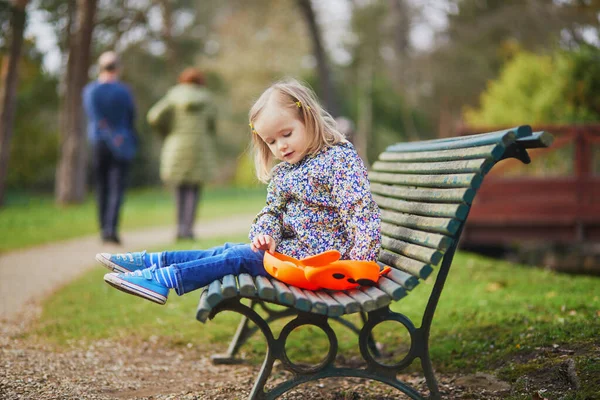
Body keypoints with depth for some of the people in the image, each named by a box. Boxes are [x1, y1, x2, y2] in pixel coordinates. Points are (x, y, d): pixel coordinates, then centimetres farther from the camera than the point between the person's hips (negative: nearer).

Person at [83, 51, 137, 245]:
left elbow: (95, 118, -5)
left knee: (101, 187, 12)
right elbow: (131, 118, 4)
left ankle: (104, 229, 14)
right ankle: (111, 227, -19)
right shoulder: (123, 91, -7)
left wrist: (112, 137, 0)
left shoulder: (89, 90, -1)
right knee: (117, 187, -4)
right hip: (122, 148, -2)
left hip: (98, 143, 3)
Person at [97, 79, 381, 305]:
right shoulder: (282, 173, 12)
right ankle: (154, 262, -2)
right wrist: (265, 234, -12)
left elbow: (361, 209, -22)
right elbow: (271, 212, 13)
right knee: (230, 250, 0)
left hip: (319, 253, -8)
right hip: (289, 246, 8)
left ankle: (164, 280, -18)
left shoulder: (340, 158, -14)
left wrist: (362, 261, -30)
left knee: (241, 256, -14)